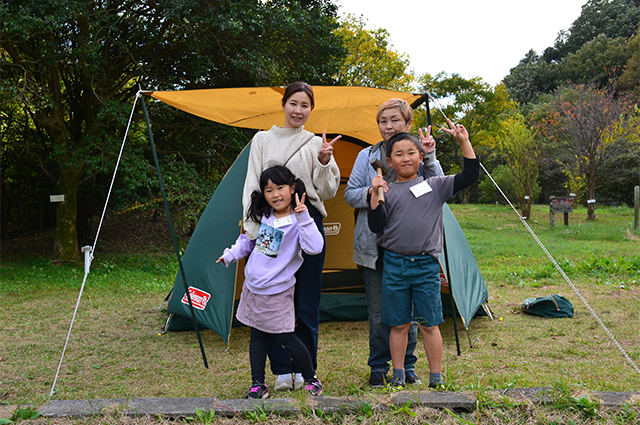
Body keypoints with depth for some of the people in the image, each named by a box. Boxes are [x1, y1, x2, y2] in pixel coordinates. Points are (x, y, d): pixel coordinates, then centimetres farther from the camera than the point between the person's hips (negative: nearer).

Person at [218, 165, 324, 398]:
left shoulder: (297, 222, -14)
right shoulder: (262, 216, 3)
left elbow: (315, 247, -31)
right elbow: (247, 240, 20)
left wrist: (303, 217, -36)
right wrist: (230, 255, 10)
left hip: (277, 293, -6)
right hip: (253, 288, 6)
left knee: (286, 338, -1)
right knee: (257, 336, 12)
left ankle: (311, 379, 20)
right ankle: (258, 385, 23)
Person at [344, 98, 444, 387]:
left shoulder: (419, 154, 5)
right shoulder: (367, 156, 5)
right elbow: (350, 194, 7)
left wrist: (430, 159, -14)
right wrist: (370, 193, -13)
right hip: (374, 246, 0)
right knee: (378, 312, 6)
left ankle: (407, 366, 24)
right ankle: (378, 368, 21)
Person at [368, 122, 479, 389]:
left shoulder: (435, 185, 5)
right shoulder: (387, 191, 4)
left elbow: (470, 176, -1)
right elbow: (376, 227, -3)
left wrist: (464, 142, -7)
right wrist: (375, 195, -12)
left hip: (426, 265, 0)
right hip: (394, 264, 1)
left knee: (429, 324, 5)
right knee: (399, 324, 9)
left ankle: (436, 378, 17)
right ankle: (398, 376, 22)